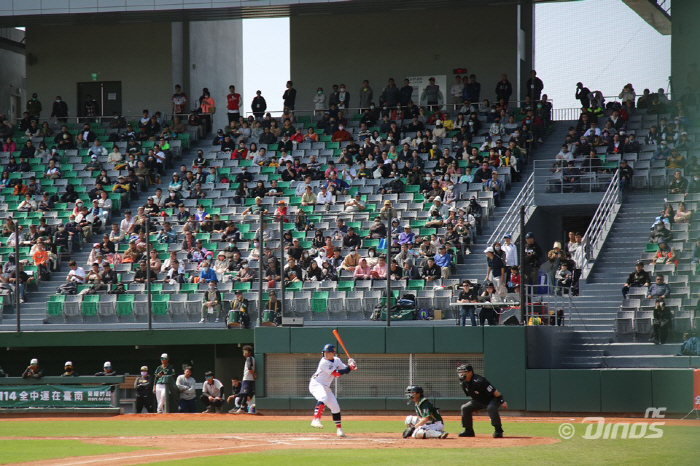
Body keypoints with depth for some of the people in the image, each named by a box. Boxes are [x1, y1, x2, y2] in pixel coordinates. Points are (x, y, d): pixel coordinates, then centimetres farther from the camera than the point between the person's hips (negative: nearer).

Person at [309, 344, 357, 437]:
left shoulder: (336, 360, 5)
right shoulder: (324, 363, -21)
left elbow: (345, 370, 11)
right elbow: (336, 374, -23)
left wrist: (350, 365, -10)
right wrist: (349, 367, -22)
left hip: (326, 387, 8)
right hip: (316, 384, -8)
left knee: (335, 406, 6)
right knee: (323, 398, -36)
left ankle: (339, 429, 18)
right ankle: (316, 420, -50)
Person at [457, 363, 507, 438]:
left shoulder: (478, 381, -34)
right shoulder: (463, 383, -9)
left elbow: (494, 391, -31)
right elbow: (470, 394, 10)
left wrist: (502, 401, -28)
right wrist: (475, 406, 16)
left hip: (493, 398, -9)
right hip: (480, 401, 9)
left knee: (491, 408, -38)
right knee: (465, 408, 0)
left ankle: (498, 430, -29)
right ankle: (468, 431, 11)